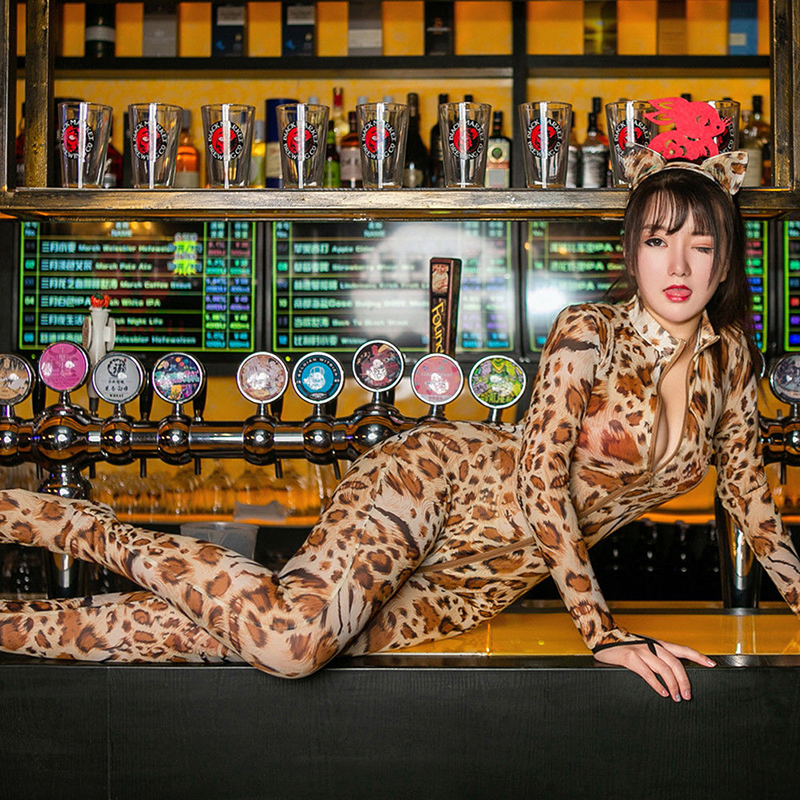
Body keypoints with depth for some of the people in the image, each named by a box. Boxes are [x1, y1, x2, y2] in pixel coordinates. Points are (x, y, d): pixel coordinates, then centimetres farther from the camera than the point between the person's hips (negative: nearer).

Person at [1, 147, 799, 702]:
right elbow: (540, 485, -19)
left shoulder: (730, 355, 3)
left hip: (500, 568, 6)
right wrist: (602, 631, -22)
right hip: (435, 478, -5)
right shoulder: (587, 333, -17)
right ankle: (88, 528, -7)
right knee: (294, 633, -31)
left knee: (290, 644, -9)